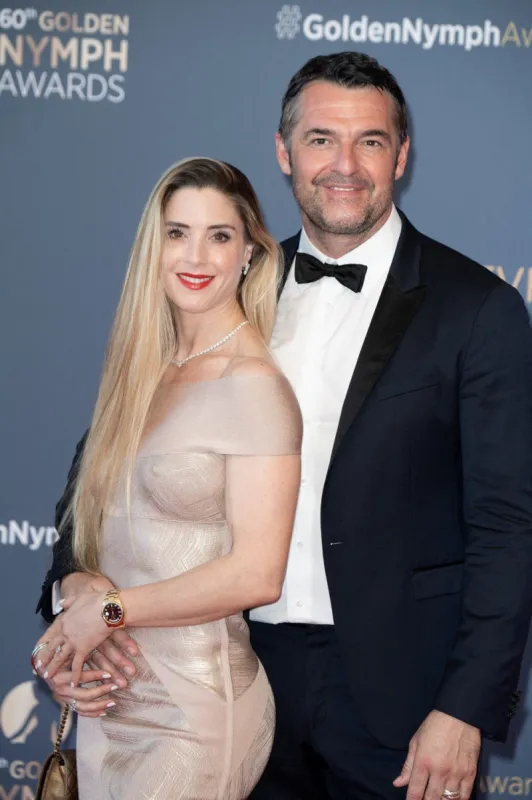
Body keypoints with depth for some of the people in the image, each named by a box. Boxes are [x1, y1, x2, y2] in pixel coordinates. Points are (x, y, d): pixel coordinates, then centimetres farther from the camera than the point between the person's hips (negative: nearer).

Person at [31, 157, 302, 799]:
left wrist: (109, 608, -12)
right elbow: (103, 530, 9)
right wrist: (79, 592, -10)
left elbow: (257, 574, -19)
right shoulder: (143, 371, 7)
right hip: (109, 695, 7)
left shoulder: (255, 386, -15)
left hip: (193, 709, -7)